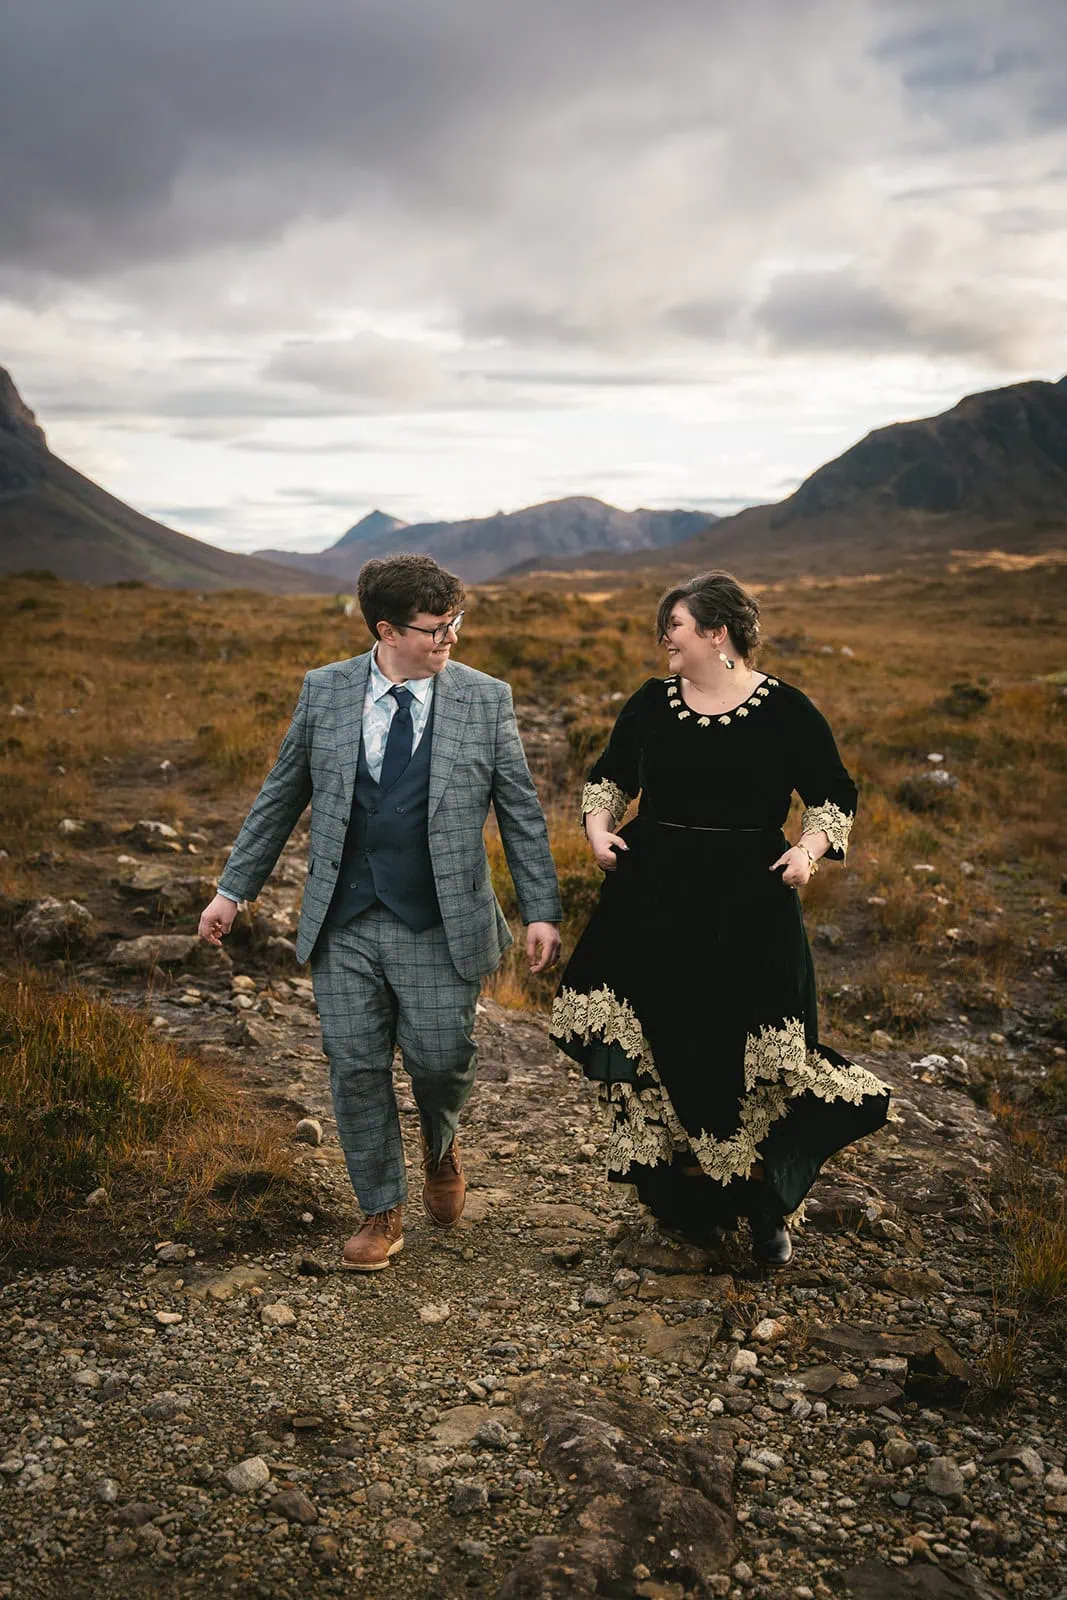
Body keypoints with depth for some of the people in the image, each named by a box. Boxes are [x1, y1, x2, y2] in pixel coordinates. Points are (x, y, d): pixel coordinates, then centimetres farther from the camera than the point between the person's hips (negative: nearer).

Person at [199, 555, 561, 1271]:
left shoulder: (485, 699, -2)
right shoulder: (324, 692, 1)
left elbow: (521, 812, 3)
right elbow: (280, 797, 10)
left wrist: (541, 911, -1)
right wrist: (234, 889, 10)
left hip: (441, 926, -1)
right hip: (344, 923, 2)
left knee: (440, 1060, 0)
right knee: (357, 1069, 6)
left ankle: (441, 1149, 37)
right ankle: (383, 1213, 26)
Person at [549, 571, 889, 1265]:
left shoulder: (786, 711, -4)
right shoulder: (651, 704, 6)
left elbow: (835, 795, 4)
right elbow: (609, 776, 20)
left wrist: (811, 847, -12)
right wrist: (599, 825, 2)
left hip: (749, 905, -3)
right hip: (652, 904, 4)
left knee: (753, 1052, -4)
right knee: (661, 1051, 7)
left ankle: (765, 1206, 15)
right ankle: (688, 1198, 25)